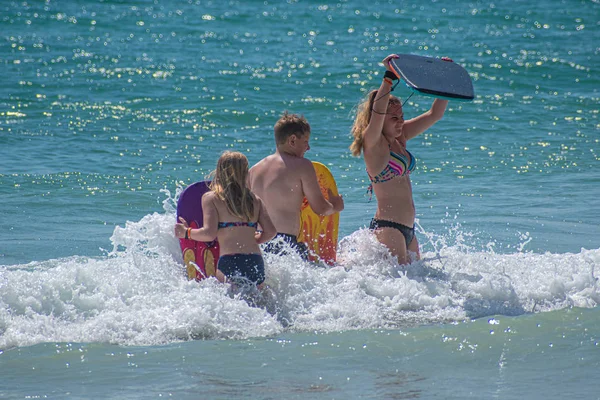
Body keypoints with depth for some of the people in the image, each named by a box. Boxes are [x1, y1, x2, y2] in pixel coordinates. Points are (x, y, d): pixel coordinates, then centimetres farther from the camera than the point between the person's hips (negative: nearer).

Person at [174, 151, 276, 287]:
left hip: (229, 262, -4)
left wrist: (186, 232, 12)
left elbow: (209, 233, -5)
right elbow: (271, 231, 9)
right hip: (256, 263, 4)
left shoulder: (211, 198, 4)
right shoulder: (255, 200, 15)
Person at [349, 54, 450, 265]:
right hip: (387, 226, -9)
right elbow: (377, 112, -28)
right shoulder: (373, 143, -8)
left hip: (407, 230, 9)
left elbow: (434, 114, 17)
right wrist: (389, 76, -34)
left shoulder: (400, 138, 13)